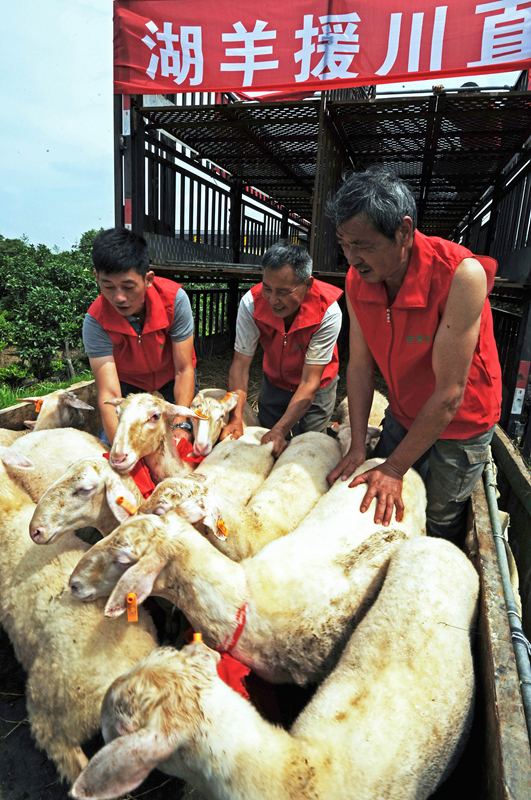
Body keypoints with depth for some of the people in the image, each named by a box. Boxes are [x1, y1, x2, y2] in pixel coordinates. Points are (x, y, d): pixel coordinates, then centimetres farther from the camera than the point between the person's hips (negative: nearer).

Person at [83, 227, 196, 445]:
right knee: (108, 444, -13)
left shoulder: (174, 298, -31)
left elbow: (183, 370, -27)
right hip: (128, 380, 0)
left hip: (171, 376, 0)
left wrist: (181, 425, -39)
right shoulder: (96, 321, -31)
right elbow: (109, 394, -36)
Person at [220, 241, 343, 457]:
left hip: (316, 385, -2)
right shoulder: (251, 303, -26)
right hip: (274, 382, 3)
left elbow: (309, 383, -31)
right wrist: (235, 419, -36)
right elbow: (240, 363, -23)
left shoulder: (327, 312, -33)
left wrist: (280, 430, -39)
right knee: (267, 446, 10)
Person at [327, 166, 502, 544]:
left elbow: (450, 393, -30)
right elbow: (360, 366, -8)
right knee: (379, 510, 15)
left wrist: (395, 468, -24)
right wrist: (358, 446, -13)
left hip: (460, 425, -5)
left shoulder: (461, 274, -32)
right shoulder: (357, 281, -14)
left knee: (438, 526, 9)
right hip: (402, 415, 5)